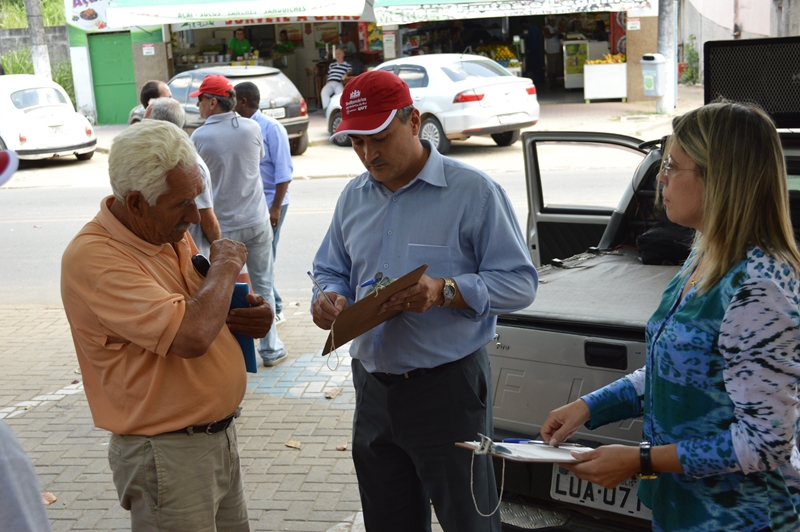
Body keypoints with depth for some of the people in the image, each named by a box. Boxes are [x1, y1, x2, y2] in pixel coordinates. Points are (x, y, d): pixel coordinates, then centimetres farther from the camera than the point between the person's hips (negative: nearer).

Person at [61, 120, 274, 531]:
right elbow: (191, 336, -33)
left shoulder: (170, 233, 4)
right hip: (167, 454, -8)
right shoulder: (93, 258, -23)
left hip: (220, 434, 8)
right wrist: (224, 265, -16)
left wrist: (250, 314, -4)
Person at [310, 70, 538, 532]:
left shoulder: (473, 191, -9)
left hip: (450, 388, -6)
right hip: (373, 387, 6)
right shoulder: (354, 197, 10)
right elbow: (331, 270, 18)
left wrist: (446, 291, -26)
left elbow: (520, 282, -11)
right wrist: (330, 298, -5)